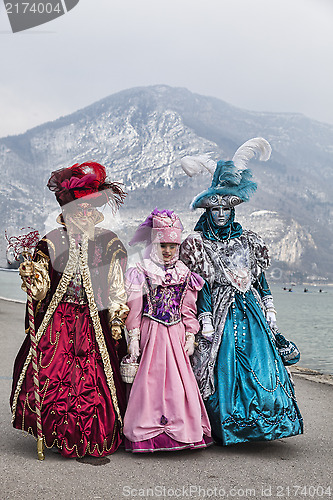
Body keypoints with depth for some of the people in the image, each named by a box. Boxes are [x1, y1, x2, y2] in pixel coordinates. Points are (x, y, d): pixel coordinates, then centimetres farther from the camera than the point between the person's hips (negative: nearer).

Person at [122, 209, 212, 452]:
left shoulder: (184, 274, 10)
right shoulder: (141, 273, 0)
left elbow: (188, 311, 12)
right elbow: (134, 309, -3)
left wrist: (190, 337, 5)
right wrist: (134, 338, -7)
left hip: (176, 335, 3)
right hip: (151, 333, -3)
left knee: (180, 381, 2)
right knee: (151, 379, -2)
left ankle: (182, 429, 13)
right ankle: (150, 432, 8)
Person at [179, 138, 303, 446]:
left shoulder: (247, 240, 13)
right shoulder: (199, 244, 2)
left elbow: (260, 278, 13)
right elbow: (201, 285, -5)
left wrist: (269, 313, 7)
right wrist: (206, 322, -12)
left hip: (251, 311, 4)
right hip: (220, 310, -3)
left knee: (260, 362, -2)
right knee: (223, 365, -3)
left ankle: (258, 422, 10)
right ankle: (226, 427, 10)